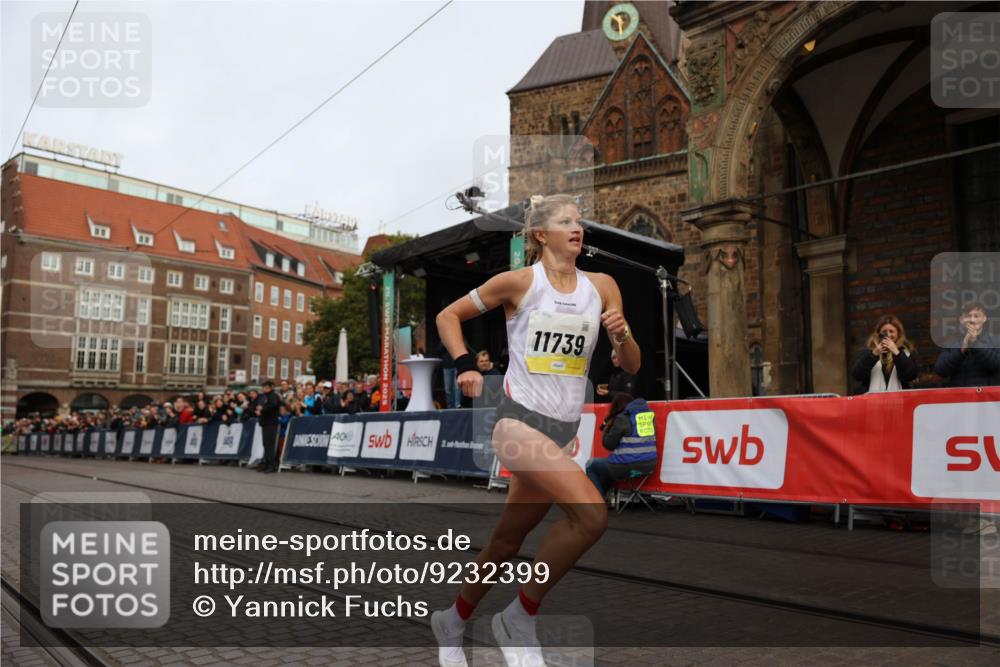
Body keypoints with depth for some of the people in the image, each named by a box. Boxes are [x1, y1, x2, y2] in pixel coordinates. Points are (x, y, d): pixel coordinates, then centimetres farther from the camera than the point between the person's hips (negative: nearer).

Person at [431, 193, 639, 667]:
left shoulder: (601, 286, 7)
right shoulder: (518, 282, -4)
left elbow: (632, 366, 9)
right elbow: (449, 316, 7)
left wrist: (621, 335, -11)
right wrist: (466, 366, -6)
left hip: (564, 431, 5)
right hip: (519, 421, -5)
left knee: (507, 542, 13)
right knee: (591, 513, -24)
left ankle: (452, 622, 38)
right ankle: (520, 620, -4)